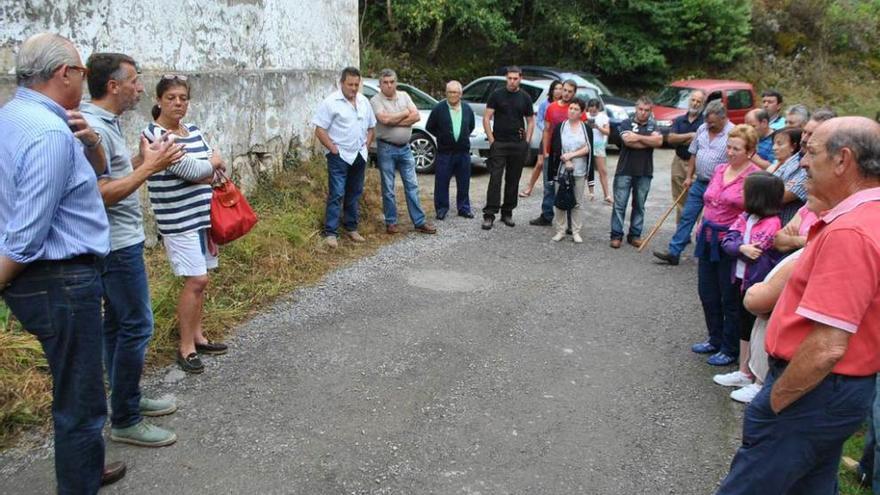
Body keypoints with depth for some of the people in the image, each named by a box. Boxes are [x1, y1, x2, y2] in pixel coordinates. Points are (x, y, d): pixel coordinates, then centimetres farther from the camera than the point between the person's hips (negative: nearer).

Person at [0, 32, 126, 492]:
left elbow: (95, 176, 16)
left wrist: (91, 143, -4)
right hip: (61, 282, -11)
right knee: (79, 400, 3)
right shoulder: (50, 132, -22)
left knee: (75, 387, 26)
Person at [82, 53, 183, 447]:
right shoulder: (94, 128, -20)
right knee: (135, 326, -5)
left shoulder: (105, 123, 11)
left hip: (121, 241, 11)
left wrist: (142, 161, 8)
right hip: (118, 244, -11)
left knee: (118, 322, 17)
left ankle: (128, 399, 31)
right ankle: (125, 421, 5)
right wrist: (149, 168, -22)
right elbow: (100, 194, -24)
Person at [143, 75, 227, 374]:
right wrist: (211, 161, -1)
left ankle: (197, 336, 25)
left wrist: (197, 170, -10)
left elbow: (217, 170, 8)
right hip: (179, 221, -7)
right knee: (196, 280, -8)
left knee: (198, 280, 12)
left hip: (203, 215, 7)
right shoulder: (155, 134, -12)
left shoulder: (193, 131, 11)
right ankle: (185, 347, 5)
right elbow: (192, 170, -19)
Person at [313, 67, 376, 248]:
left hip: (359, 156, 6)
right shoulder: (331, 102, -9)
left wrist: (366, 146, 6)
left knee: (355, 194, 13)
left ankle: (351, 228, 24)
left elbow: (371, 127, 18)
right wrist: (333, 149, -14)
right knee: (336, 194, -8)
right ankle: (331, 232, -4)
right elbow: (320, 130, -11)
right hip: (339, 156, -6)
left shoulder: (364, 102, 9)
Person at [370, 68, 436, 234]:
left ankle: (420, 222, 10)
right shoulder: (376, 100, -6)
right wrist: (405, 113, -8)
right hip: (386, 148, -4)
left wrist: (393, 121, -13)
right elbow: (384, 119, -23)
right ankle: (391, 222, 15)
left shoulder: (404, 95, 7)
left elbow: (416, 116, -5)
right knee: (388, 188, 4)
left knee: (412, 185, 5)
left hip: (405, 148, 4)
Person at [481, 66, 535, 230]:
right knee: (495, 179, -8)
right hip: (499, 144, -3)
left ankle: (507, 213, 19)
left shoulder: (525, 98, 9)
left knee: (513, 180, 8)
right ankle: (489, 214, -7)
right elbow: (486, 118, -1)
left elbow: (530, 121, 13)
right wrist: (491, 140, -8)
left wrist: (527, 141, 2)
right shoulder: (497, 95, 1)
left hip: (518, 145, 3)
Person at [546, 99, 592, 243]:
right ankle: (560, 230, 9)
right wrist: (566, 161, -17)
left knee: (577, 203, 4)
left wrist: (571, 154, -14)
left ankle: (576, 232, 10)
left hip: (579, 172, 1)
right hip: (561, 170, -1)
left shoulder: (587, 129, 7)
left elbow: (587, 148, -4)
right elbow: (556, 148, -5)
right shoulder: (560, 127, 5)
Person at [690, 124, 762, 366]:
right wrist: (702, 226, 15)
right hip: (709, 238, 7)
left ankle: (730, 349, 21)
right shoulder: (720, 170, 10)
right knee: (707, 293, 16)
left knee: (730, 298, 5)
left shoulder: (754, 176, -13)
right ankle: (715, 340, 35)